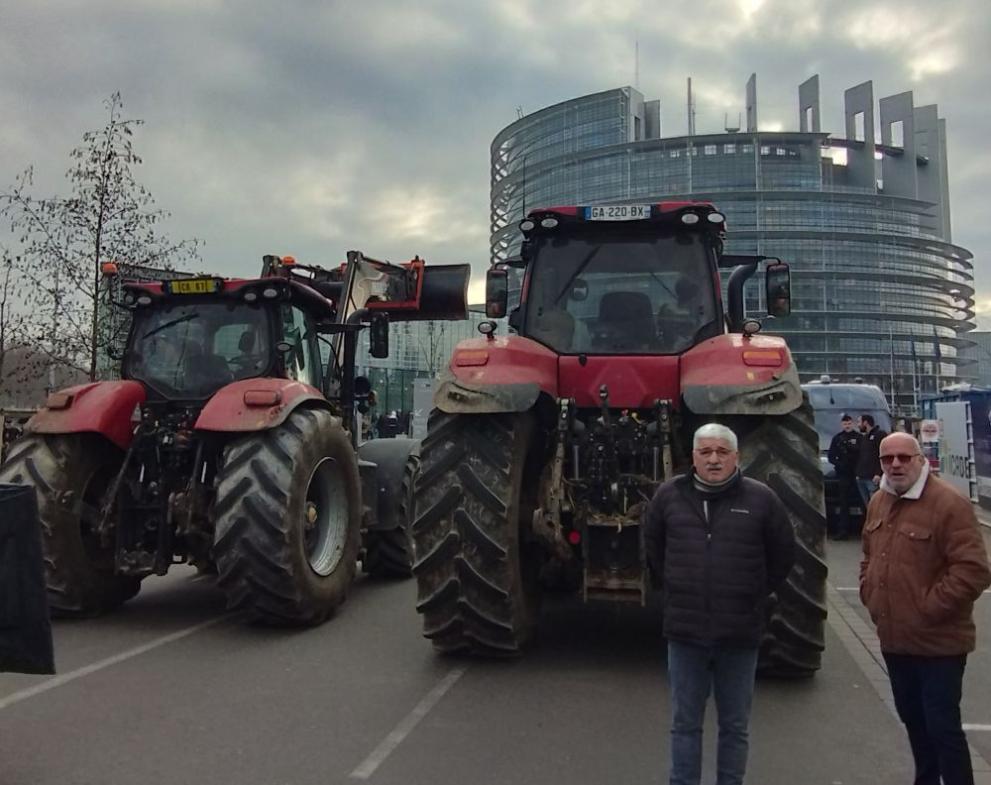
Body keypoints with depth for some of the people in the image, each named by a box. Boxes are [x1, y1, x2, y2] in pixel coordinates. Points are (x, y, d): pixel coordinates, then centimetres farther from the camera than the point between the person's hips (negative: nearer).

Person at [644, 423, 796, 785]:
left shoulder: (761, 498, -4)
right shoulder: (668, 495, 0)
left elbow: (783, 554, 9)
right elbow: (653, 546, 17)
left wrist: (756, 593, 8)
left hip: (740, 632, -1)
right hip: (684, 630, 1)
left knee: (735, 727, 14)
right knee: (685, 724, 13)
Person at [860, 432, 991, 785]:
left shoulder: (949, 503, -17)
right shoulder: (878, 502, 9)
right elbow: (869, 556, 21)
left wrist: (930, 608, -20)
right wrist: (869, 593, 8)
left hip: (938, 643, -8)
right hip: (894, 639, 8)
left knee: (942, 726, -1)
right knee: (912, 718, 21)